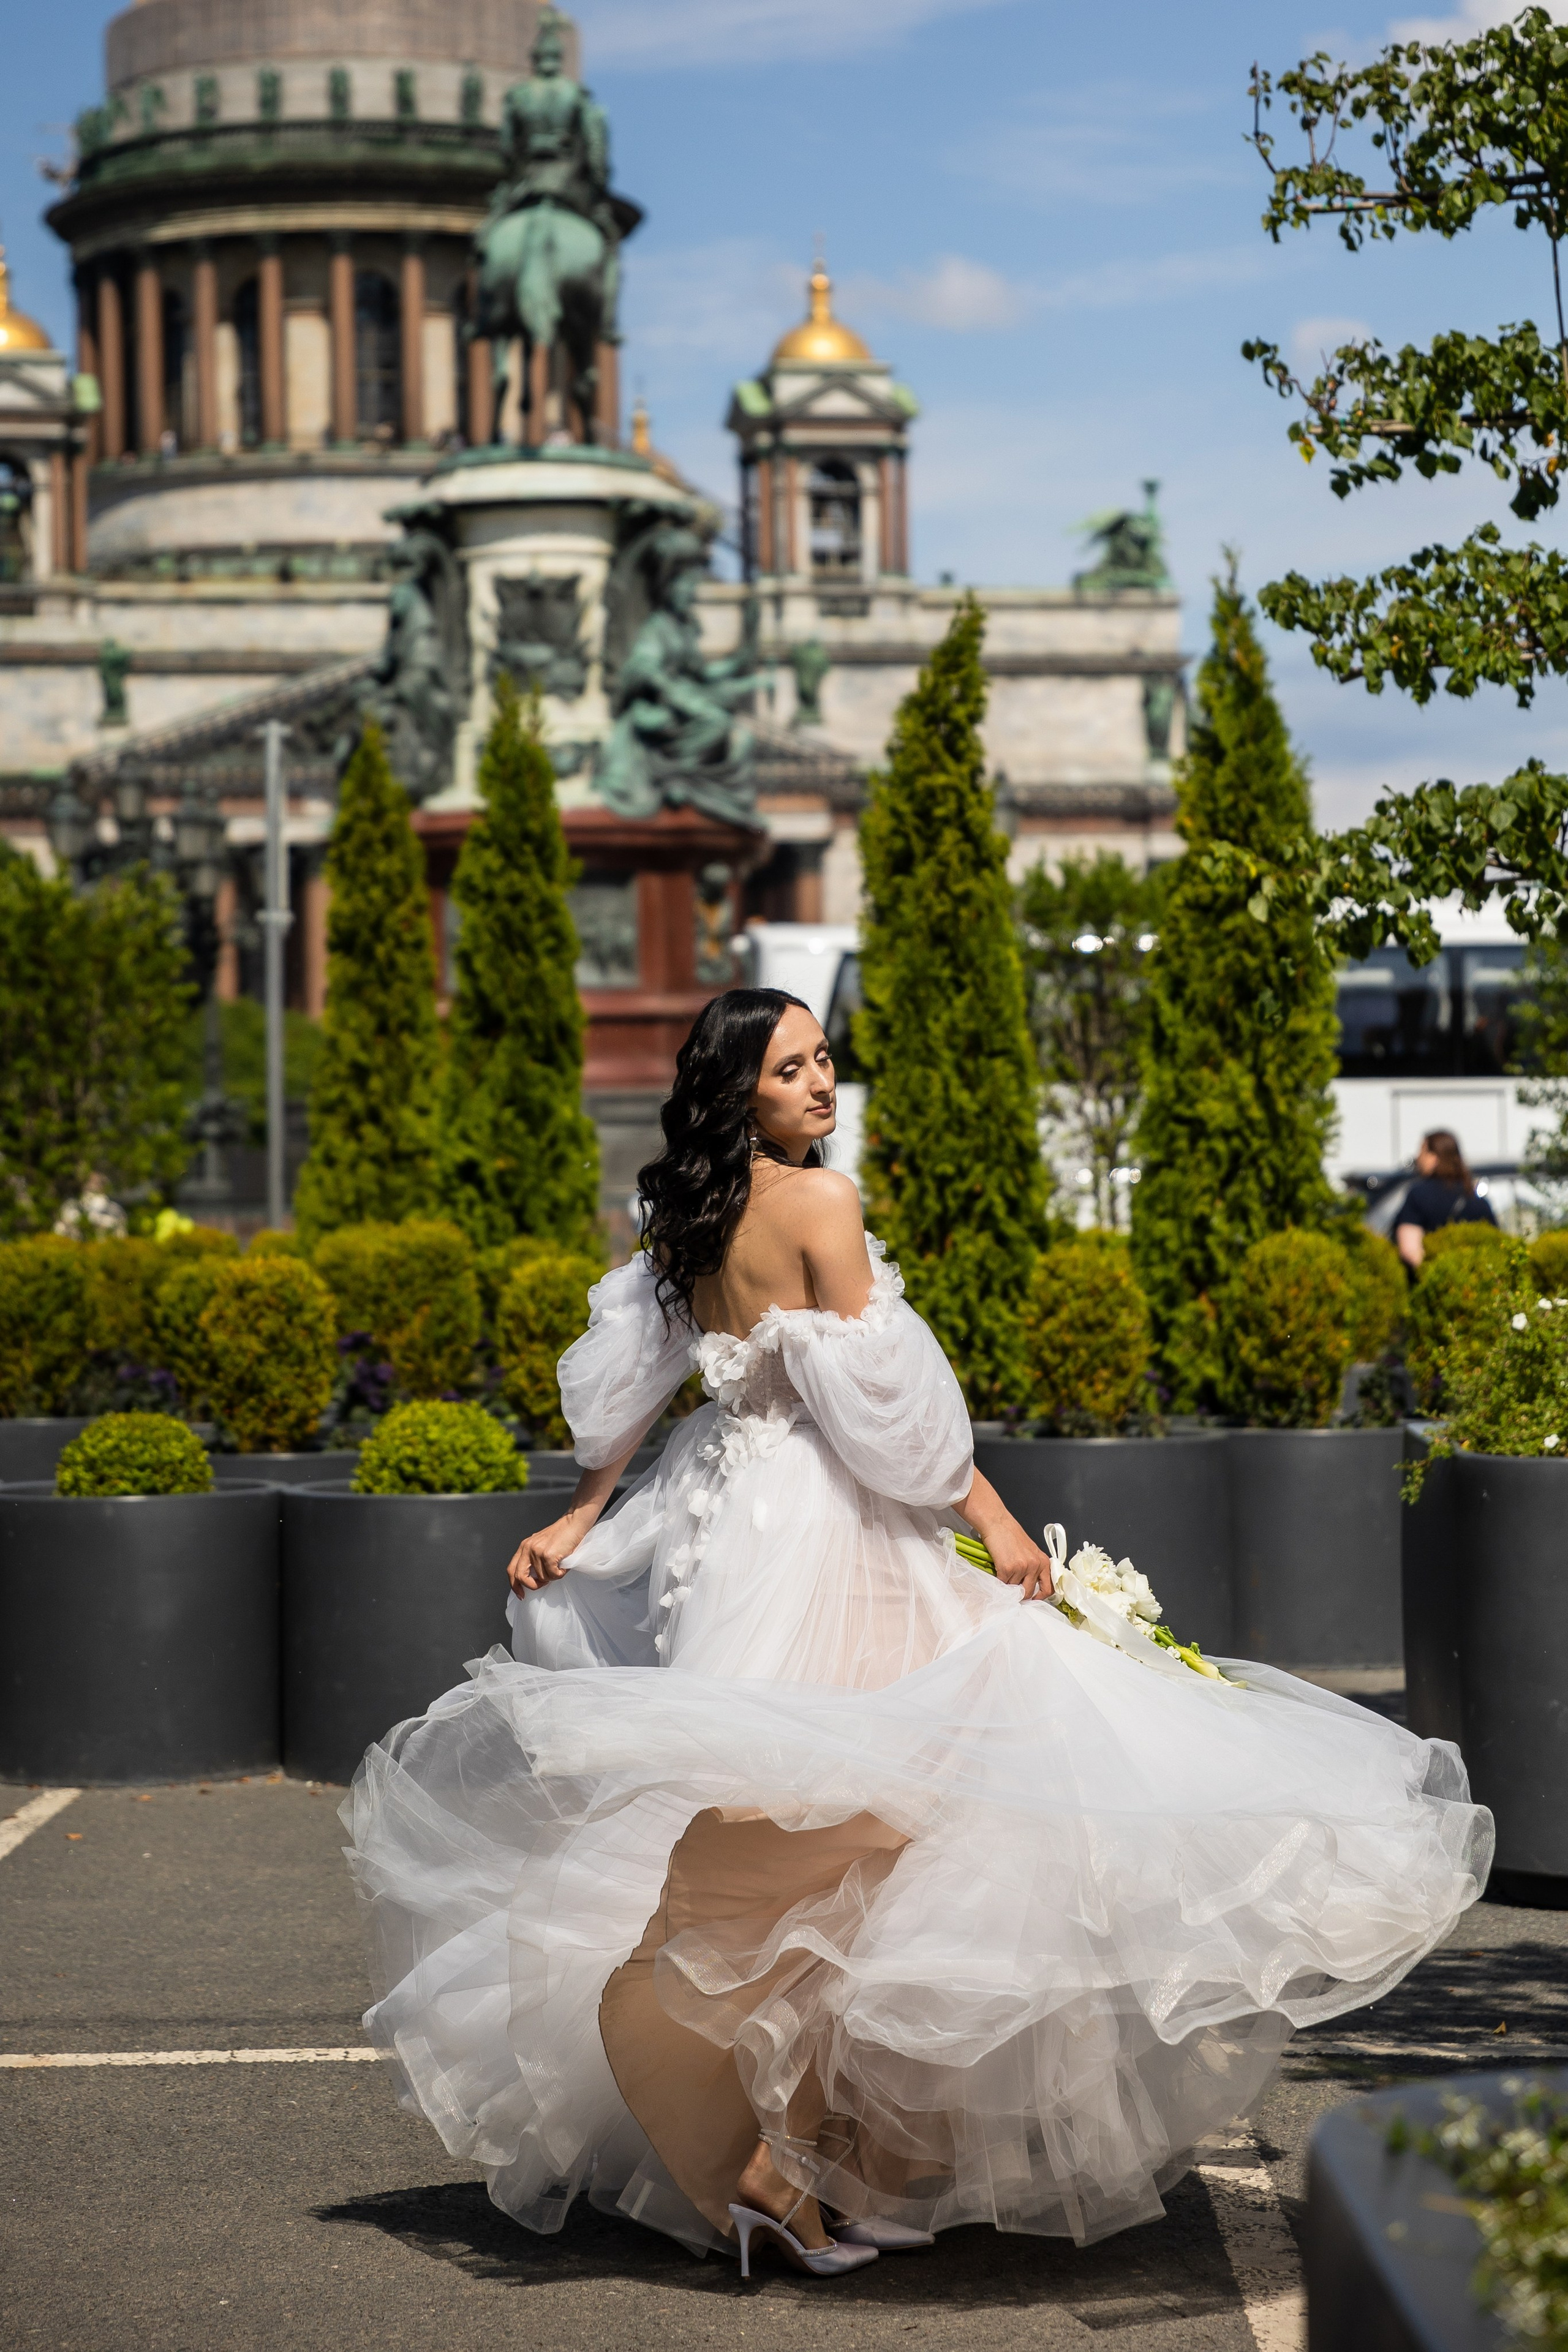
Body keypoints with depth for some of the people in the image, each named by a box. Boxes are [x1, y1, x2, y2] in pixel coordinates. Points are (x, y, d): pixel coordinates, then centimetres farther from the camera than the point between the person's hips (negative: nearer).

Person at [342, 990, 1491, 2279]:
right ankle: (790, 2154, -4)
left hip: (722, 1519, 8)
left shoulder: (690, 1216, 10)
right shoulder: (820, 1200, -12)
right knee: (848, 1826, -3)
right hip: (828, 1527, -8)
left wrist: (584, 1513, 20)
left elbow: (629, 1375, 13)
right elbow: (883, 1389, -14)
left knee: (747, 1839, 13)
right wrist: (991, 1518, -9)